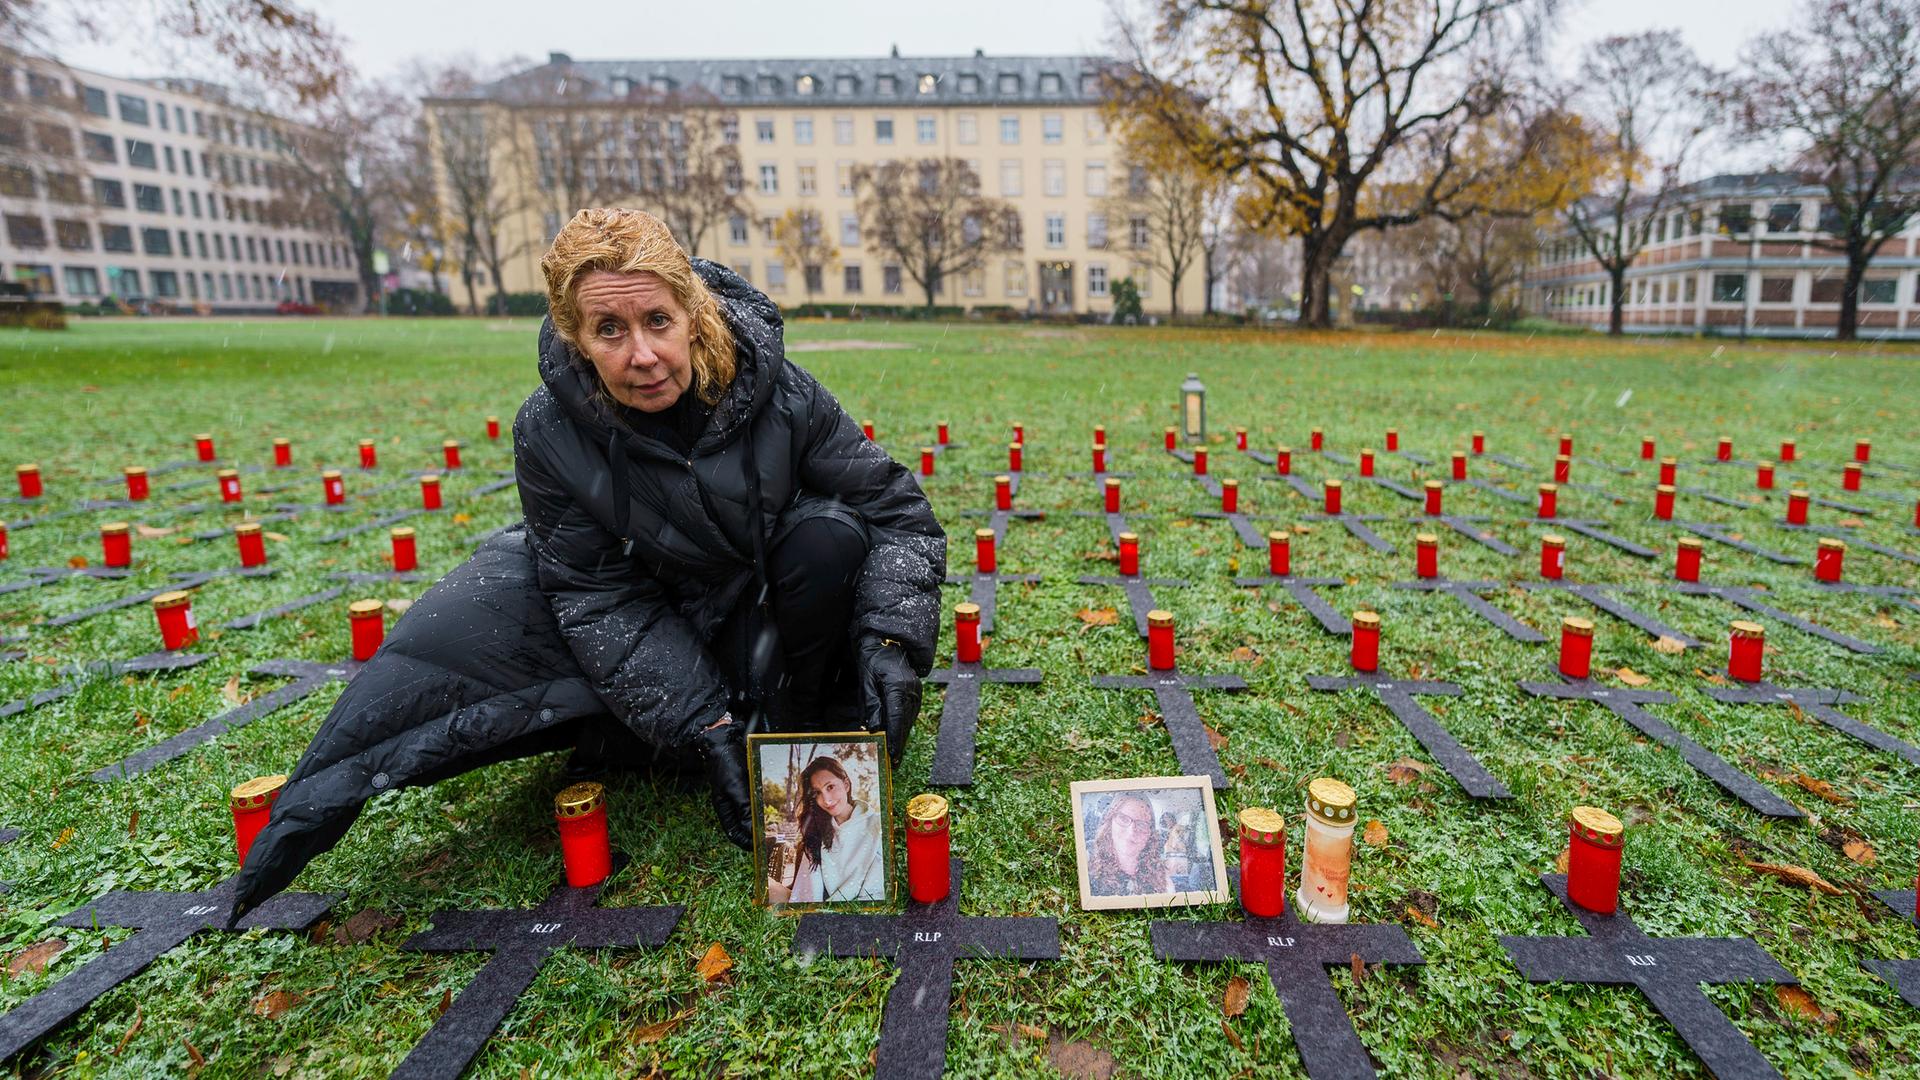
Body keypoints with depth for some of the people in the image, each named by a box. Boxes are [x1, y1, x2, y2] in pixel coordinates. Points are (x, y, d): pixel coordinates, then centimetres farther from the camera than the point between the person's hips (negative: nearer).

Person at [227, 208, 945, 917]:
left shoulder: (778, 392, -23)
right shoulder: (552, 433, -20)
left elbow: (898, 513, -17)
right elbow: (601, 600, -18)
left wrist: (891, 644, -32)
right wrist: (705, 727, -26)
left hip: (773, 617, 0)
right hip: (654, 626, 1)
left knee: (830, 533, -29)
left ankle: (794, 732, -8)